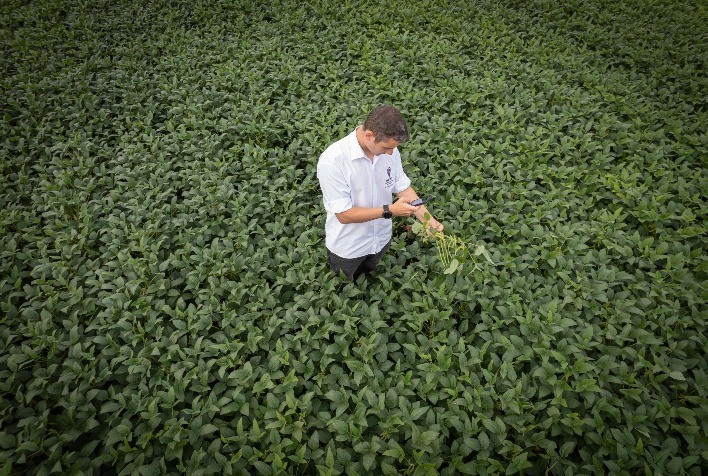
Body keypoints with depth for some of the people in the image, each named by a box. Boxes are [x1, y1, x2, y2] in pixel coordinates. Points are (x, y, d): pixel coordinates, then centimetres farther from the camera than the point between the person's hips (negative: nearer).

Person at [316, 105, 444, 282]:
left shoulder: (389, 149, -14)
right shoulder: (332, 161, -31)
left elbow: (403, 188, -4)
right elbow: (343, 215, -28)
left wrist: (428, 220, -15)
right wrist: (389, 210, -31)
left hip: (381, 239, 5)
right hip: (347, 248, -4)